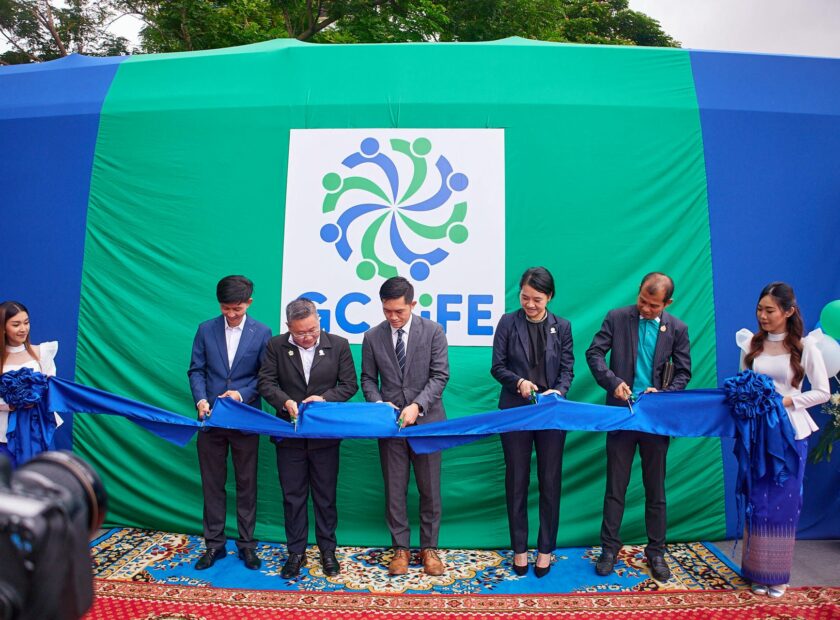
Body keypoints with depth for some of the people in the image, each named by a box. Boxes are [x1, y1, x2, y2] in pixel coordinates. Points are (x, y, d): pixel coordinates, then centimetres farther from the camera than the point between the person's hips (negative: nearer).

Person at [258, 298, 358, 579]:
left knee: (325, 496, 11)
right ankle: (296, 552, 26)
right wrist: (286, 401, -22)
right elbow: (266, 383, -4)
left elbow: (349, 384, -3)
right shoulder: (276, 346, -3)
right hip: (289, 434, 1)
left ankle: (327, 550, 27)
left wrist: (325, 398, -19)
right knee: (292, 496, 11)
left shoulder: (338, 345, -4)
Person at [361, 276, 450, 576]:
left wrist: (417, 406, -19)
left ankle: (429, 548, 24)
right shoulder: (372, 337, 1)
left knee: (430, 490, 8)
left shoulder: (433, 331, -4)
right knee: (394, 490, 8)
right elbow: (368, 379, 6)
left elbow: (440, 375, -8)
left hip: (426, 421, -1)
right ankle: (400, 548, 23)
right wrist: (378, 403, -13)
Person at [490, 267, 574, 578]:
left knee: (550, 482, 8)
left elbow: (567, 369, 2)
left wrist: (558, 391, -18)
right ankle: (519, 548, 23)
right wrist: (519, 382, -21)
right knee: (517, 481, 8)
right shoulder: (508, 323, -2)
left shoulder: (562, 327, 2)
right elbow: (497, 366, -2)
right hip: (515, 410, -1)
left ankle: (546, 549, 23)